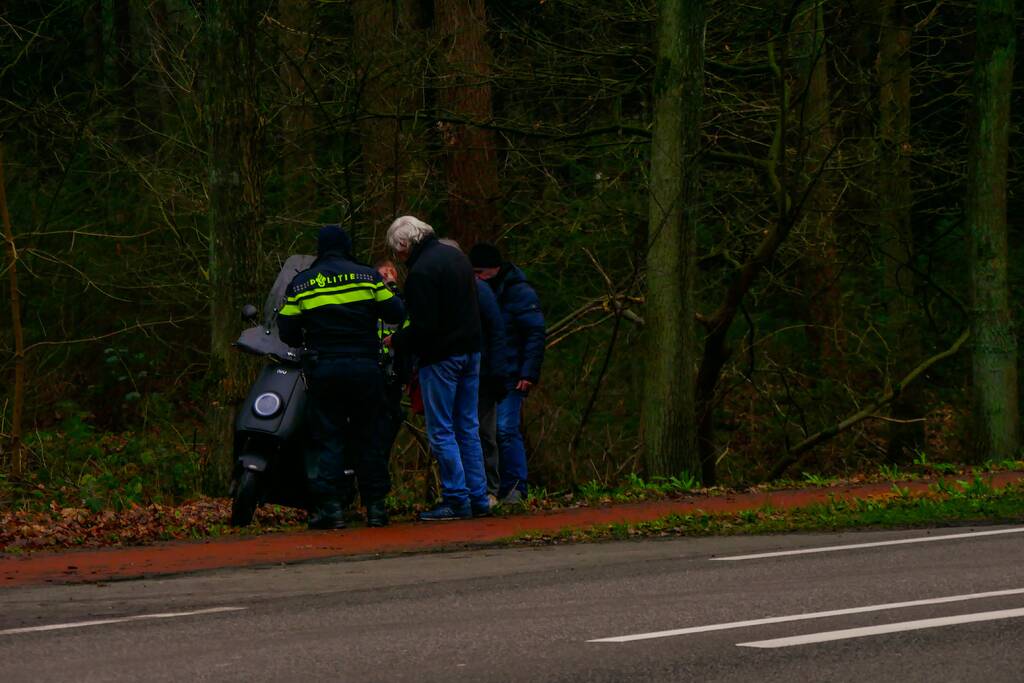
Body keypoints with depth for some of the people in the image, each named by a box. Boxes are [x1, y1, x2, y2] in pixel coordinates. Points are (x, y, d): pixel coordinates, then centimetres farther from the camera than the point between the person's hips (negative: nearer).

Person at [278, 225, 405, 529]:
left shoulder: (300, 284, 4)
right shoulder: (368, 277, 3)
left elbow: (287, 331, 3)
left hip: (323, 368, -1)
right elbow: (396, 313, 3)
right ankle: (376, 505, 6)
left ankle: (329, 506, -8)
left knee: (327, 438, 1)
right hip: (365, 366, 1)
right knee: (368, 437, 8)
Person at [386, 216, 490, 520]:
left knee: (441, 431, -2)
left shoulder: (421, 272, -18)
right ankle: (478, 498, 13)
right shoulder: (455, 255, 11)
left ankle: (457, 499, -3)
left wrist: (396, 341, -4)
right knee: (468, 427, 13)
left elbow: (423, 327, -21)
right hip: (470, 351, 9)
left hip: (441, 356, -9)